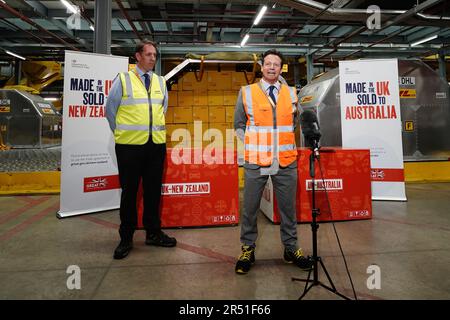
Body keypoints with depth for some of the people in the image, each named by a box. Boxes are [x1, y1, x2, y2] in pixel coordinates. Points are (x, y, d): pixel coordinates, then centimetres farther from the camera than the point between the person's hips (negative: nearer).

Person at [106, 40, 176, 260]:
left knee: (153, 190, 10)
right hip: (129, 145, -3)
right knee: (129, 192, 5)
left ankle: (153, 233, 24)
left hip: (157, 144, 4)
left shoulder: (161, 82, 12)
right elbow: (110, 110, 5)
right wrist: (121, 134, 7)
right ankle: (126, 239, 18)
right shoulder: (123, 80, 0)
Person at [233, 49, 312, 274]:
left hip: (286, 162, 2)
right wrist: (254, 145, -1)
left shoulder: (292, 93, 10)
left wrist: (285, 143, 9)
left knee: (288, 207, 10)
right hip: (255, 162, -2)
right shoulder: (246, 92, 3)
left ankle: (291, 248, 28)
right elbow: (239, 125, 8)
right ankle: (247, 249, 23)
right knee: (250, 208, 5)